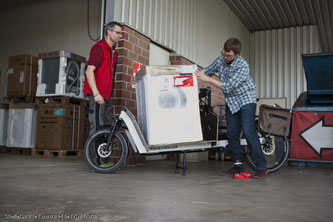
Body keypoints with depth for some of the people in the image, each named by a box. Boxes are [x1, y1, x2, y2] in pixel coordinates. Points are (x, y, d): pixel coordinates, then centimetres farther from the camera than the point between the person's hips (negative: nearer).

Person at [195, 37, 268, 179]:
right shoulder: (221, 60, -5)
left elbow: (228, 87, -28)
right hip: (231, 101, 7)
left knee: (248, 130, -18)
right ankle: (238, 165, 14)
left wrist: (207, 79, -27)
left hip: (246, 99, -6)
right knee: (231, 133, 3)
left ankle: (261, 167, -10)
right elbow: (208, 70, 12)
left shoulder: (243, 66, -26)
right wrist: (195, 73, -5)